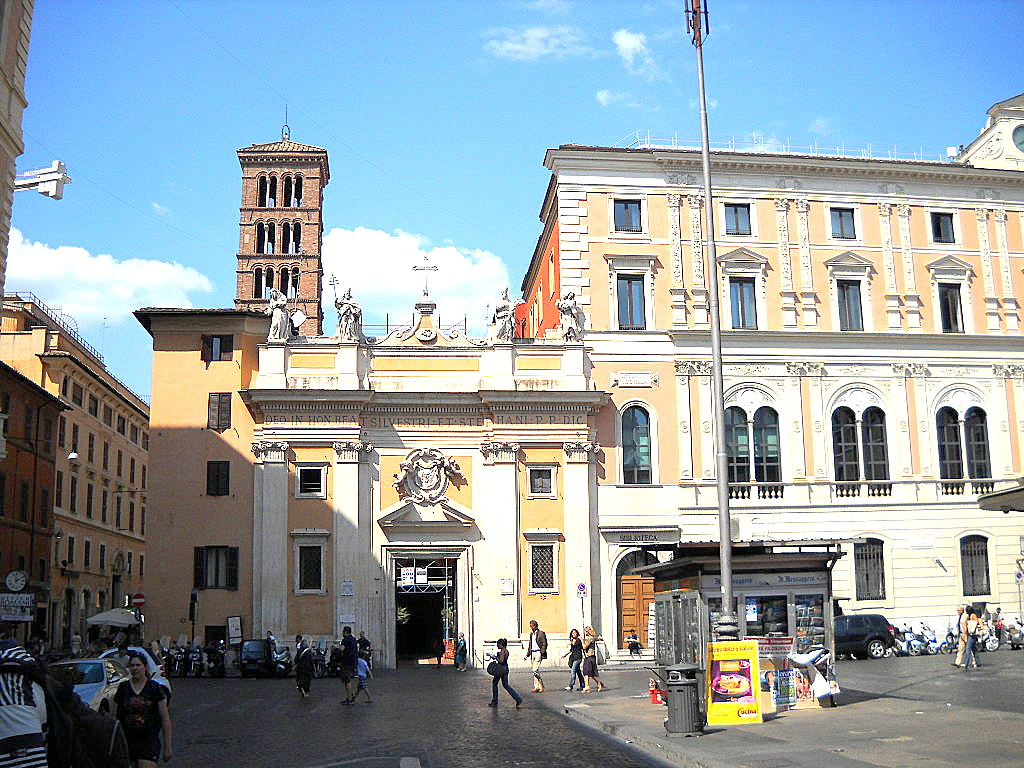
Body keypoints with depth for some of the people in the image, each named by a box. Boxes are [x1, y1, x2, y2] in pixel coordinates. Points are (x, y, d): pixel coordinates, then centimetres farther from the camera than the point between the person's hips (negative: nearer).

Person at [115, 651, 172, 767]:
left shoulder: (155, 688, -1)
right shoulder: (123, 688, 5)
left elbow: (165, 719, 0)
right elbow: (115, 717, 9)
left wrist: (167, 747, -2)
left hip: (150, 741, -3)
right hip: (127, 741, 3)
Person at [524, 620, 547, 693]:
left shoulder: (541, 633, -4)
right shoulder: (531, 634, 18)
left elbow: (544, 643, -8)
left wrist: (542, 652, -18)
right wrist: (527, 654, 21)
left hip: (538, 653, -7)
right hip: (532, 653, 7)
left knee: (535, 670, -15)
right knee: (535, 671, 6)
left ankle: (541, 686, -5)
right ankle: (536, 687, 8)